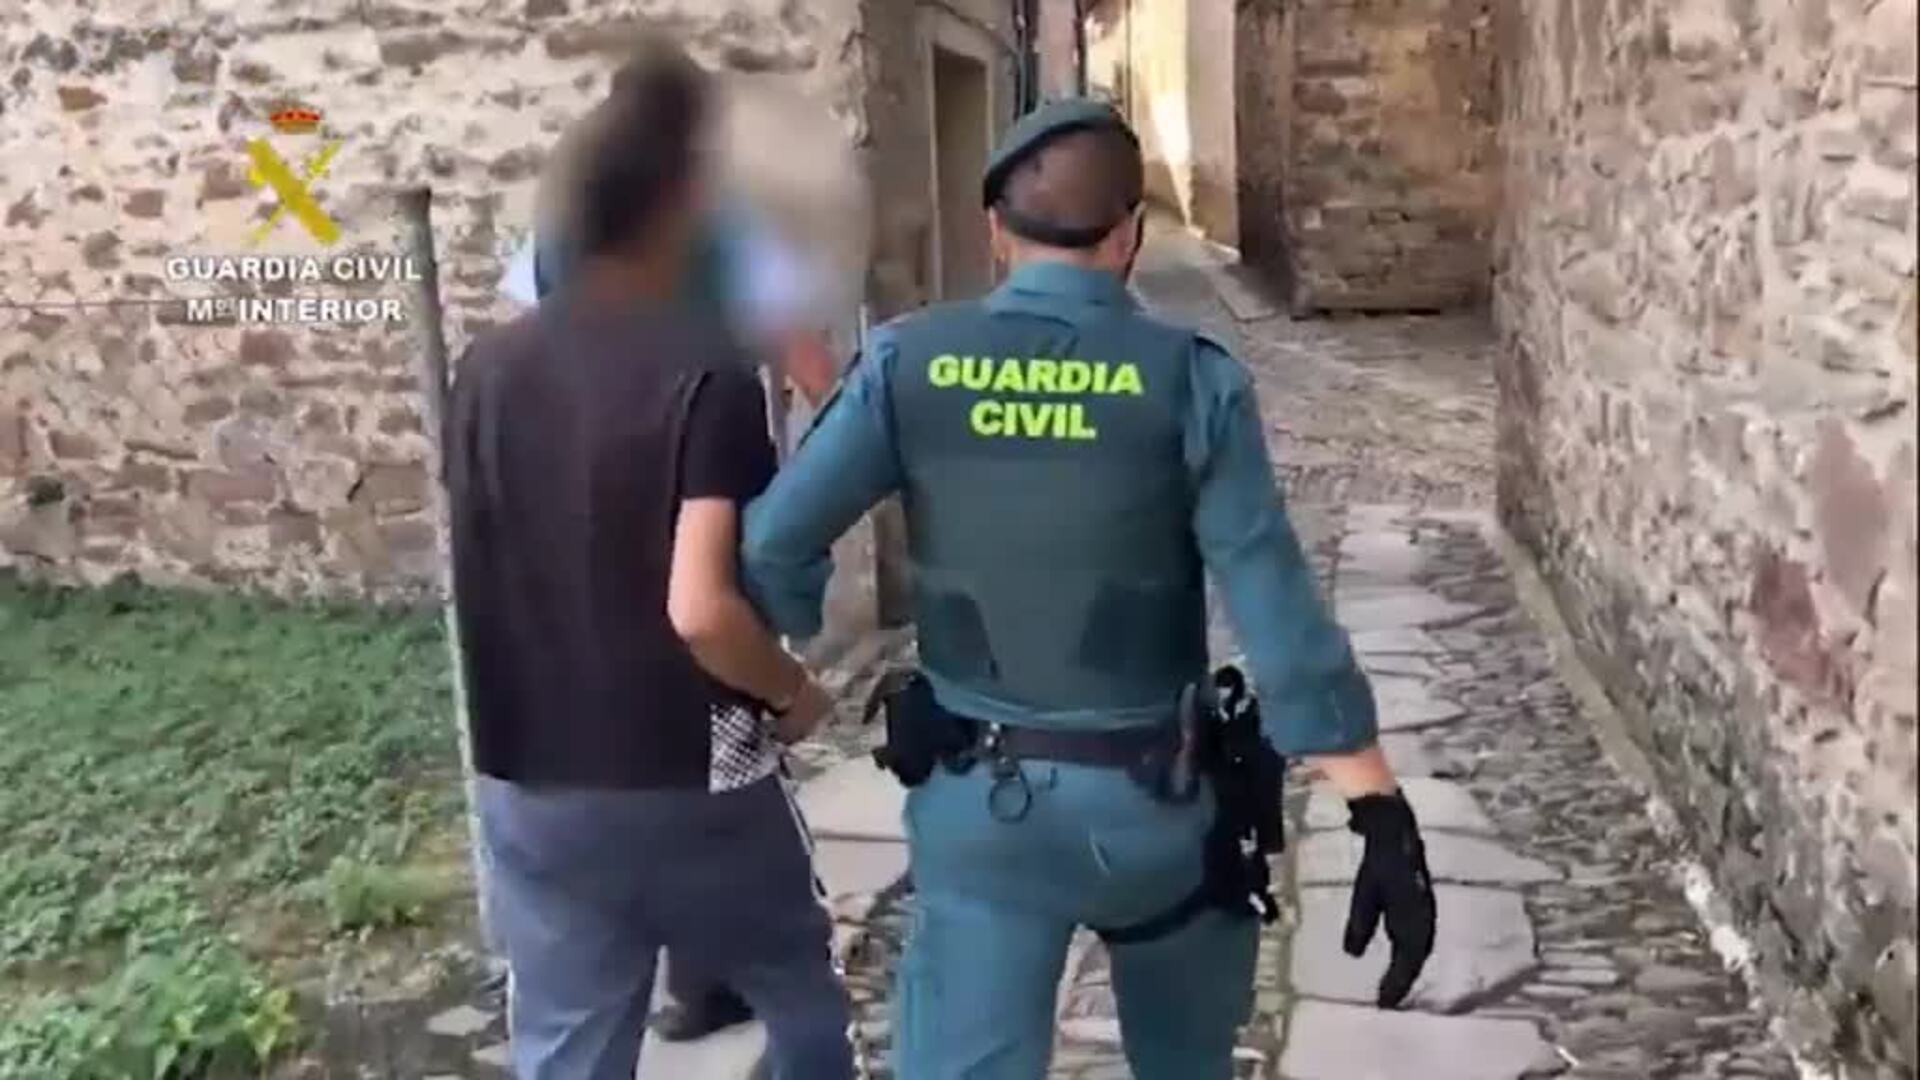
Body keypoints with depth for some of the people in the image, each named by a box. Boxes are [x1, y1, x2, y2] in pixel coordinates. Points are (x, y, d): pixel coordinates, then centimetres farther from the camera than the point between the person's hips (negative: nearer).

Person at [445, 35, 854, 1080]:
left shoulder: (488, 369, 0)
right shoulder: (705, 372, -18)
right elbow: (699, 608, -27)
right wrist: (793, 693, -10)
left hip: (530, 788, 5)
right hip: (691, 782, -4)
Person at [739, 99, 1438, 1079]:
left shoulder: (908, 364, -7)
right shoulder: (1190, 380, -11)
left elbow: (772, 545, -9)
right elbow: (1280, 615, -15)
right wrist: (1383, 817, -10)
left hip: (975, 798, 1)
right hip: (1152, 797, 0)